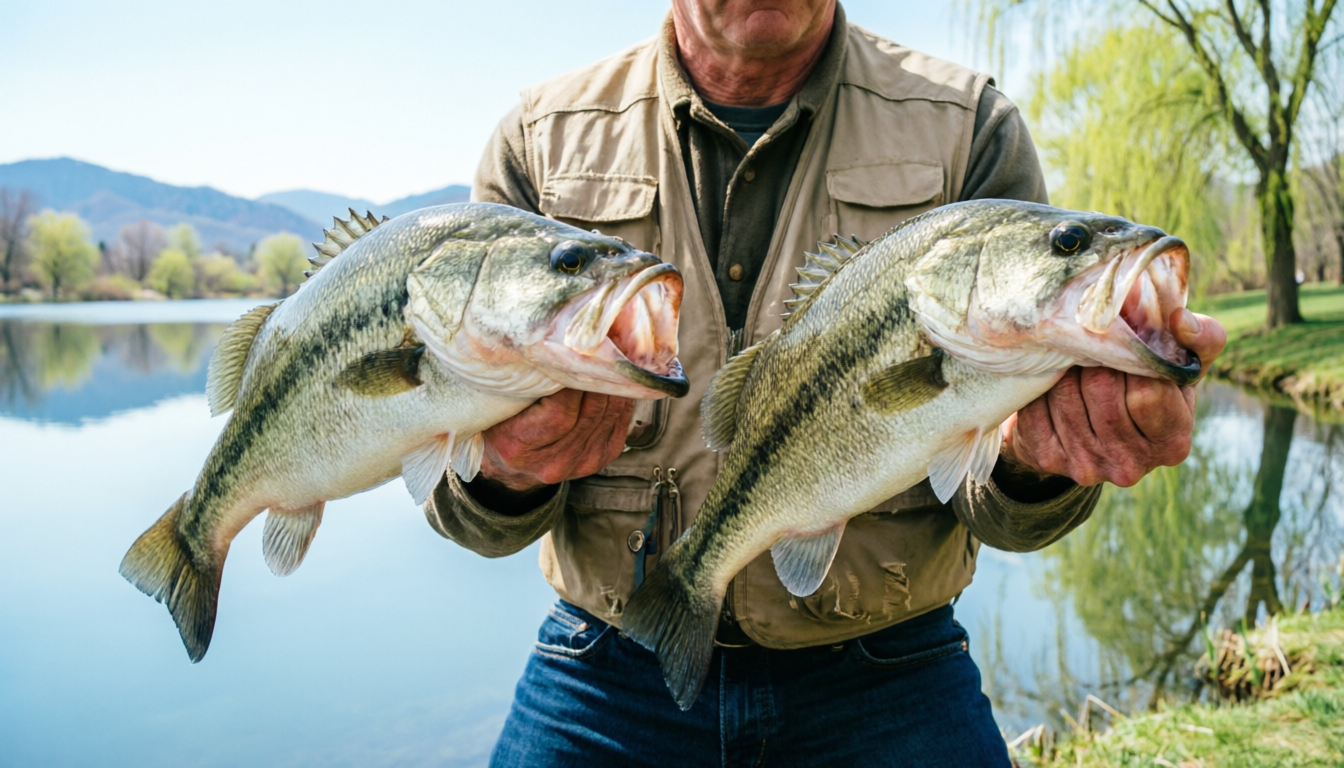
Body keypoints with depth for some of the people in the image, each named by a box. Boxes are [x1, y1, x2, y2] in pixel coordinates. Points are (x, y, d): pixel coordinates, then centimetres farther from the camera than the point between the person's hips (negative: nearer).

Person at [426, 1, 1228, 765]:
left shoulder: (969, 131, -5)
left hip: (885, 681, 0)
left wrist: (1031, 455, -30)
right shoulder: (543, 138, -3)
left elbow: (996, 503, -7)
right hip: (613, 676, 1)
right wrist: (502, 471, -27)